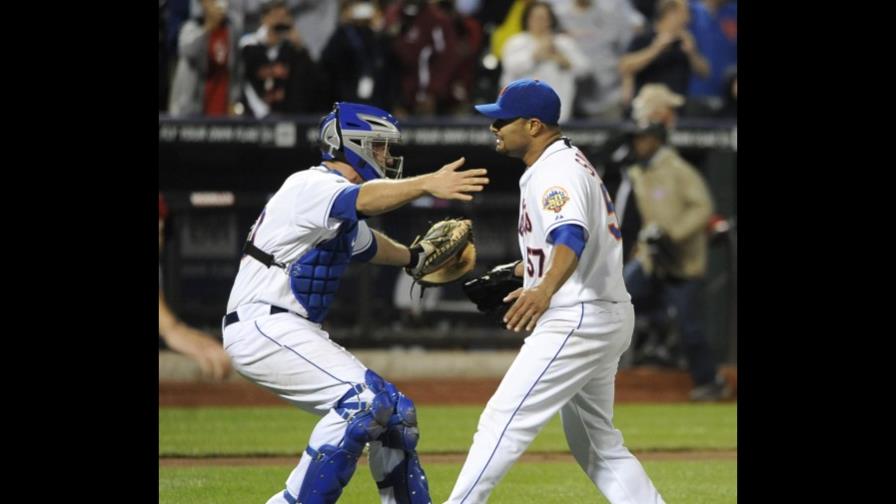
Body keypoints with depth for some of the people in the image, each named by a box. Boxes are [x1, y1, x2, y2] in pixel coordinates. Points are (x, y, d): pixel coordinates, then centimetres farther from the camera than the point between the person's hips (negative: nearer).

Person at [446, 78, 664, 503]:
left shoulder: (557, 170, -16)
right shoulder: (568, 163, 17)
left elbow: (571, 237, -35)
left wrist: (544, 291, -51)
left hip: (577, 320, -11)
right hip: (607, 320, 11)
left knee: (504, 422, -13)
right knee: (597, 445, 17)